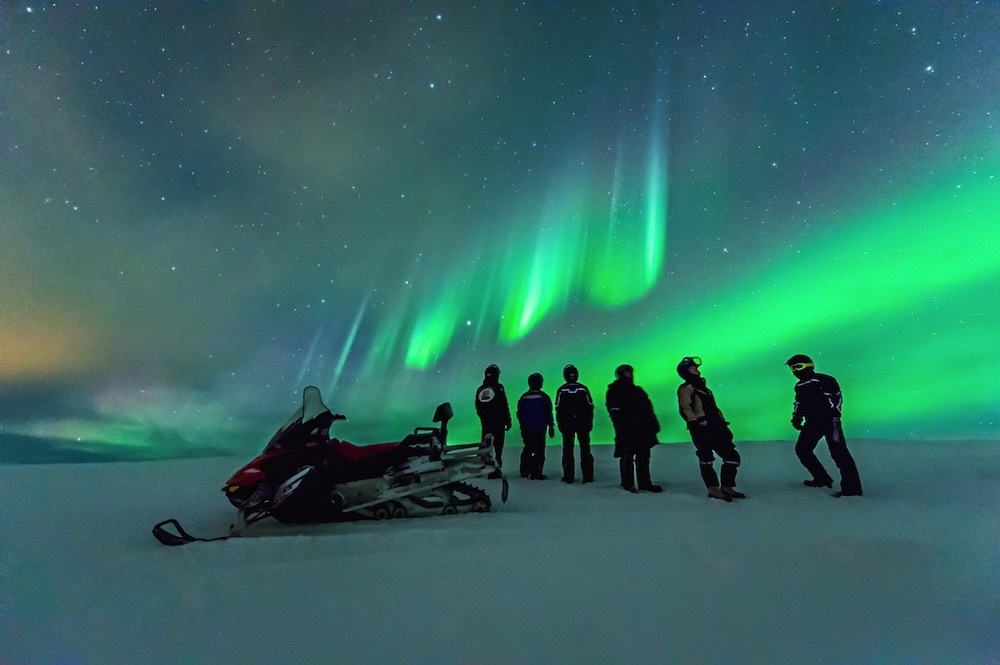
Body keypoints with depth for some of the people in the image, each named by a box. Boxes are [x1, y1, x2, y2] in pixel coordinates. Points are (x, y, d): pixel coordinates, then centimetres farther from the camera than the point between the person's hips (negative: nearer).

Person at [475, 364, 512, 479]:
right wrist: (508, 421, -6)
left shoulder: (480, 390, 8)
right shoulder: (498, 388, -8)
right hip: (498, 423, -5)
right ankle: (496, 469, -5)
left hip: (485, 423, 5)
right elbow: (505, 407, -11)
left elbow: (478, 409, 13)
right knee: (498, 446, -2)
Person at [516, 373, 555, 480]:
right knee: (539, 450, 1)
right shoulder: (544, 397, -8)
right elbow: (548, 414, -6)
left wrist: (522, 426, 22)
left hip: (526, 429, 4)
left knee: (527, 450, 16)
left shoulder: (523, 397, 4)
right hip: (540, 429, -4)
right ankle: (536, 473, 0)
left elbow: (519, 414, 11)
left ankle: (524, 472, 19)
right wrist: (551, 427, 2)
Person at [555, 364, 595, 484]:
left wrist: (560, 424, 5)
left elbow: (558, 409, -2)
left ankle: (568, 476, 7)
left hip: (567, 424, -1)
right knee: (585, 449, 7)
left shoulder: (561, 390, -5)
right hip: (583, 423, 1)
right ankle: (588, 476, 7)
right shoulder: (583, 389, -2)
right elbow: (590, 407, 1)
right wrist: (590, 422, 9)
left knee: (568, 450, 6)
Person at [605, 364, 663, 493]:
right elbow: (614, 410, -8)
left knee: (643, 456, 8)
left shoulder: (638, 390, 21)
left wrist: (654, 424, 6)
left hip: (642, 429, 6)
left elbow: (648, 409, 17)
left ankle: (645, 482, 15)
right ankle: (627, 483, 9)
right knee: (627, 456, -1)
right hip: (626, 429, -6)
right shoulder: (614, 391, 3)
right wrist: (621, 426, -19)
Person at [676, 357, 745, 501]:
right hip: (702, 430, -9)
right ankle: (714, 489, 6)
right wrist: (697, 422, -25)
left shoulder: (702, 387, 25)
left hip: (715, 428, 9)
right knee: (706, 459, -3)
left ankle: (726, 487, 14)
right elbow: (686, 409, -16)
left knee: (732, 456, 7)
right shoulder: (686, 388, -3)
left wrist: (723, 425, 19)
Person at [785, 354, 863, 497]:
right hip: (812, 422, 8)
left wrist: (835, 416, -24)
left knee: (838, 452, -13)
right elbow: (798, 404, 23)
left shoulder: (824, 380, -8)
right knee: (802, 449, 9)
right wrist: (796, 418, 10)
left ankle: (852, 487, -12)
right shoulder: (800, 386, 14)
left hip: (829, 421, -8)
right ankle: (822, 479, 17)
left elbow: (836, 397, -15)